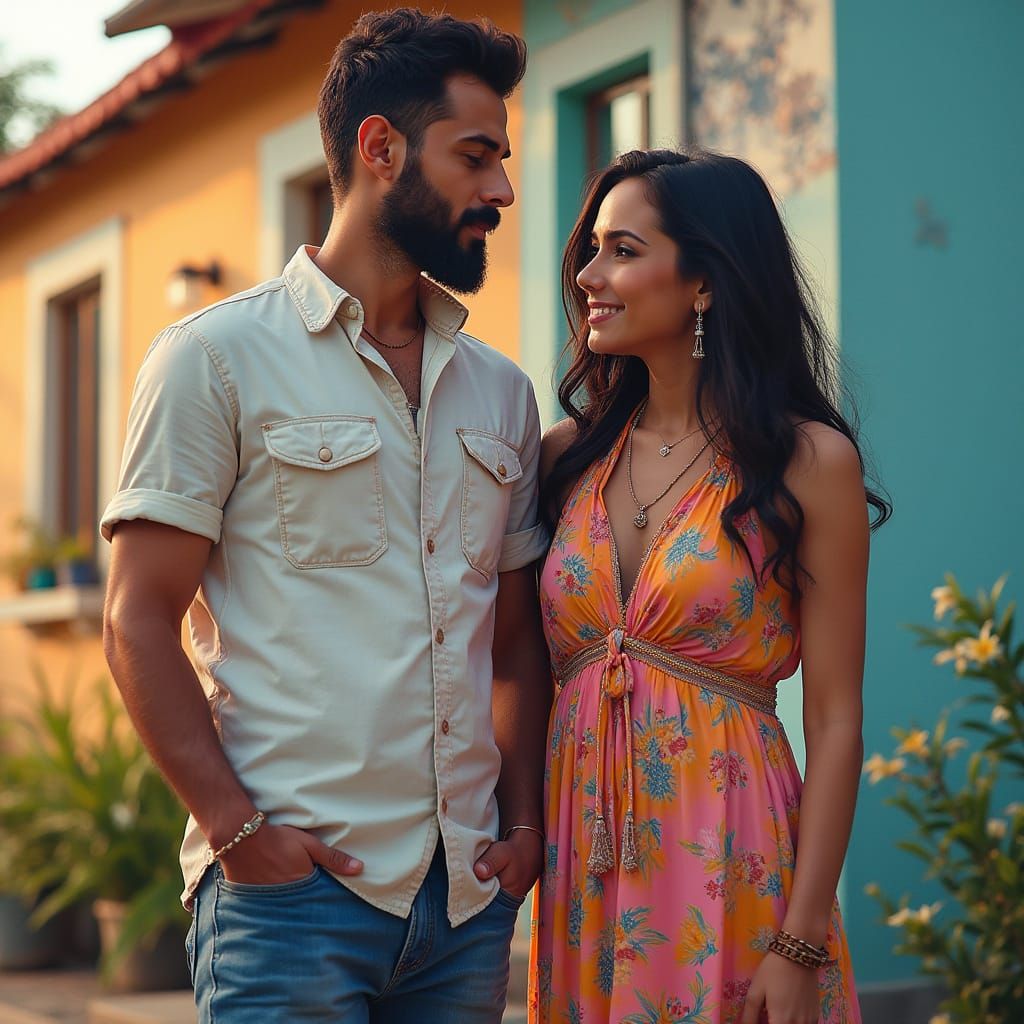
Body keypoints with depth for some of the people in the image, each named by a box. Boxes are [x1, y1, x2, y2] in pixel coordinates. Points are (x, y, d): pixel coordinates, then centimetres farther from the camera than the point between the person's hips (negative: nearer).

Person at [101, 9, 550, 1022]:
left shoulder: (500, 390, 14)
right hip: (291, 888, -5)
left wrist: (524, 823, 5)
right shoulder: (218, 358, -1)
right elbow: (138, 625, -5)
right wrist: (239, 828, -13)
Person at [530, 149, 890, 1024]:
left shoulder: (809, 461, -7)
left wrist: (802, 945, -14)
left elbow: (834, 722, -9)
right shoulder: (572, 453, 6)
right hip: (584, 866, 4)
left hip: (727, 859, -4)